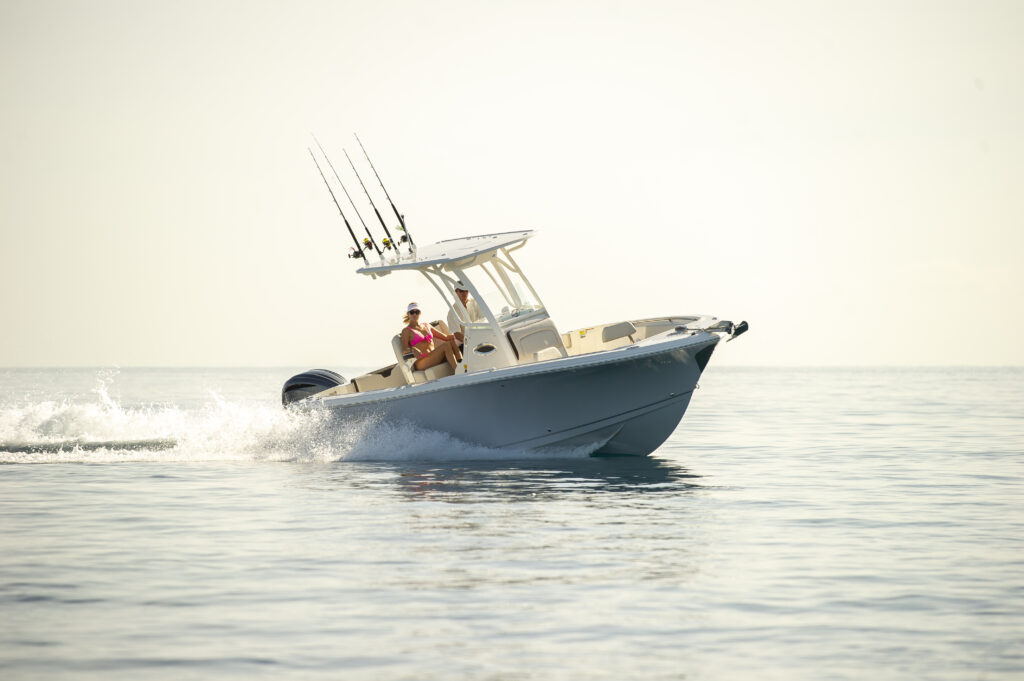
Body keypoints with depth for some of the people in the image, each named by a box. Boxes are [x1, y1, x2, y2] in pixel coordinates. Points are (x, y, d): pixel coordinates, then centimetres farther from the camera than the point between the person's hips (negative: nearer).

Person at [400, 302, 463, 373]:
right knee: (446, 345, -28)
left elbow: (445, 337, 25)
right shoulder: (406, 331, 8)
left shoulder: (426, 326, 25)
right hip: (421, 362, -6)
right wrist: (412, 349, -28)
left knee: (451, 341, -20)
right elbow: (404, 351, -6)